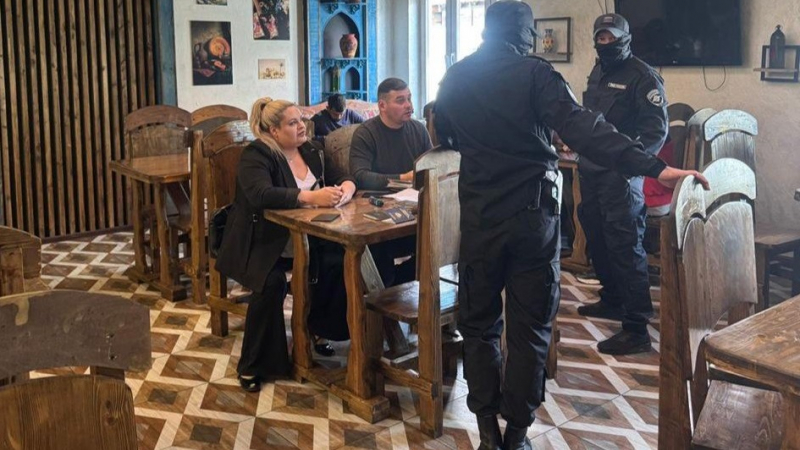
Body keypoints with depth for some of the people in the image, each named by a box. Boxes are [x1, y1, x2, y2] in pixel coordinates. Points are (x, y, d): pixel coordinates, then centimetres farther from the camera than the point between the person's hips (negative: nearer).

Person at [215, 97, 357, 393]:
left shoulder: (310, 152, 10)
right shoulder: (256, 156, -12)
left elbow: (343, 178, 9)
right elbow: (261, 195, -30)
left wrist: (345, 189, -17)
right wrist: (311, 197, -38)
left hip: (304, 240, 6)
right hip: (260, 243, -6)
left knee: (340, 261, -18)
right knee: (273, 282, -32)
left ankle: (320, 328, 7)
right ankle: (253, 365, -15)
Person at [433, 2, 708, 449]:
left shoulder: (455, 78, 5)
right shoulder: (536, 74, -7)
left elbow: (444, 136, 21)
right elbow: (584, 128, -21)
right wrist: (653, 167, -27)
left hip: (479, 216, 3)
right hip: (533, 215, -2)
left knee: (479, 323, 14)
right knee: (529, 328, 8)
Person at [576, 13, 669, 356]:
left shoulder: (642, 76, -9)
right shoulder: (597, 73, 16)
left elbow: (657, 130, -14)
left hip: (621, 176, -9)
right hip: (592, 171, 9)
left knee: (625, 247, -10)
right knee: (597, 239, 18)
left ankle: (636, 329, -8)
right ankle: (612, 300, 37)